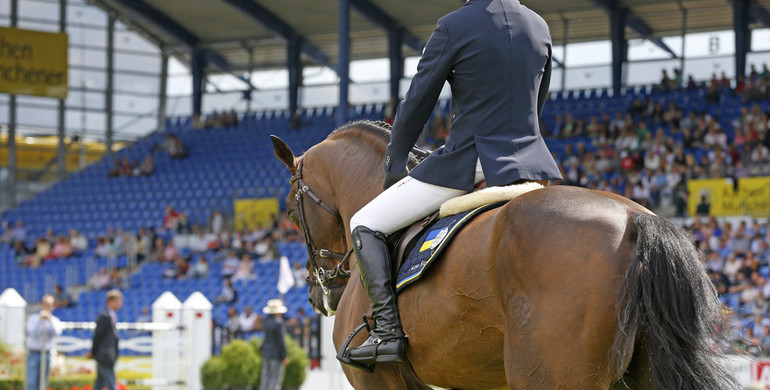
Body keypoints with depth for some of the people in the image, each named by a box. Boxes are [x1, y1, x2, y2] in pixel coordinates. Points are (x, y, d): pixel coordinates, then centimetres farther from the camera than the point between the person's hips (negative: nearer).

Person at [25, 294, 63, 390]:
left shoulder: (55, 320, 3)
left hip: (46, 354, 3)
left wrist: (50, 319, -27)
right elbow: (32, 334, -20)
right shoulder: (32, 319, -4)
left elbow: (57, 333, -18)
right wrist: (40, 320, -26)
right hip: (33, 354, -3)